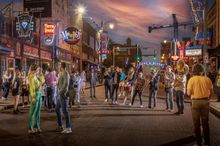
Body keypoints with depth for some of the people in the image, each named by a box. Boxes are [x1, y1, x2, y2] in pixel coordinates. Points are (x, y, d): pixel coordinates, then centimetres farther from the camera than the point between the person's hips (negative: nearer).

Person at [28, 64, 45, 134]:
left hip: (39, 94, 9)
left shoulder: (36, 76, 13)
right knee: (33, 112, -3)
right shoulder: (32, 76, -13)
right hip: (35, 94, -9)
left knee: (37, 111, 12)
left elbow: (42, 81, 23)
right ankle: (30, 128, 3)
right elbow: (32, 87, -18)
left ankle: (36, 126, 20)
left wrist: (40, 73, 13)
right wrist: (33, 97, -22)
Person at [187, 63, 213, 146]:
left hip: (196, 102, -3)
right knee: (205, 122, 15)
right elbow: (211, 92, 2)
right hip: (205, 101, 3)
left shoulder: (192, 80, -9)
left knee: (196, 123, 9)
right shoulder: (207, 79, -2)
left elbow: (189, 93, -13)